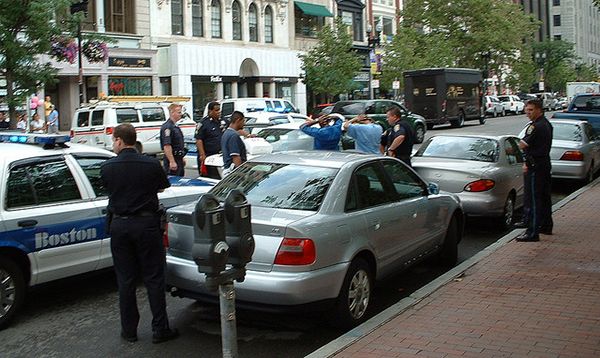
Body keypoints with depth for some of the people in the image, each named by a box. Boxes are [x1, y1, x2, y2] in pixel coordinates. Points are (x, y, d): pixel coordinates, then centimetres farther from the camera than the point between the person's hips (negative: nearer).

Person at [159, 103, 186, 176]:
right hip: (172, 160, -10)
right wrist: (172, 162, -28)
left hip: (178, 160, 10)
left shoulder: (175, 127, 16)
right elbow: (166, 146, -24)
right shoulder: (167, 127, -16)